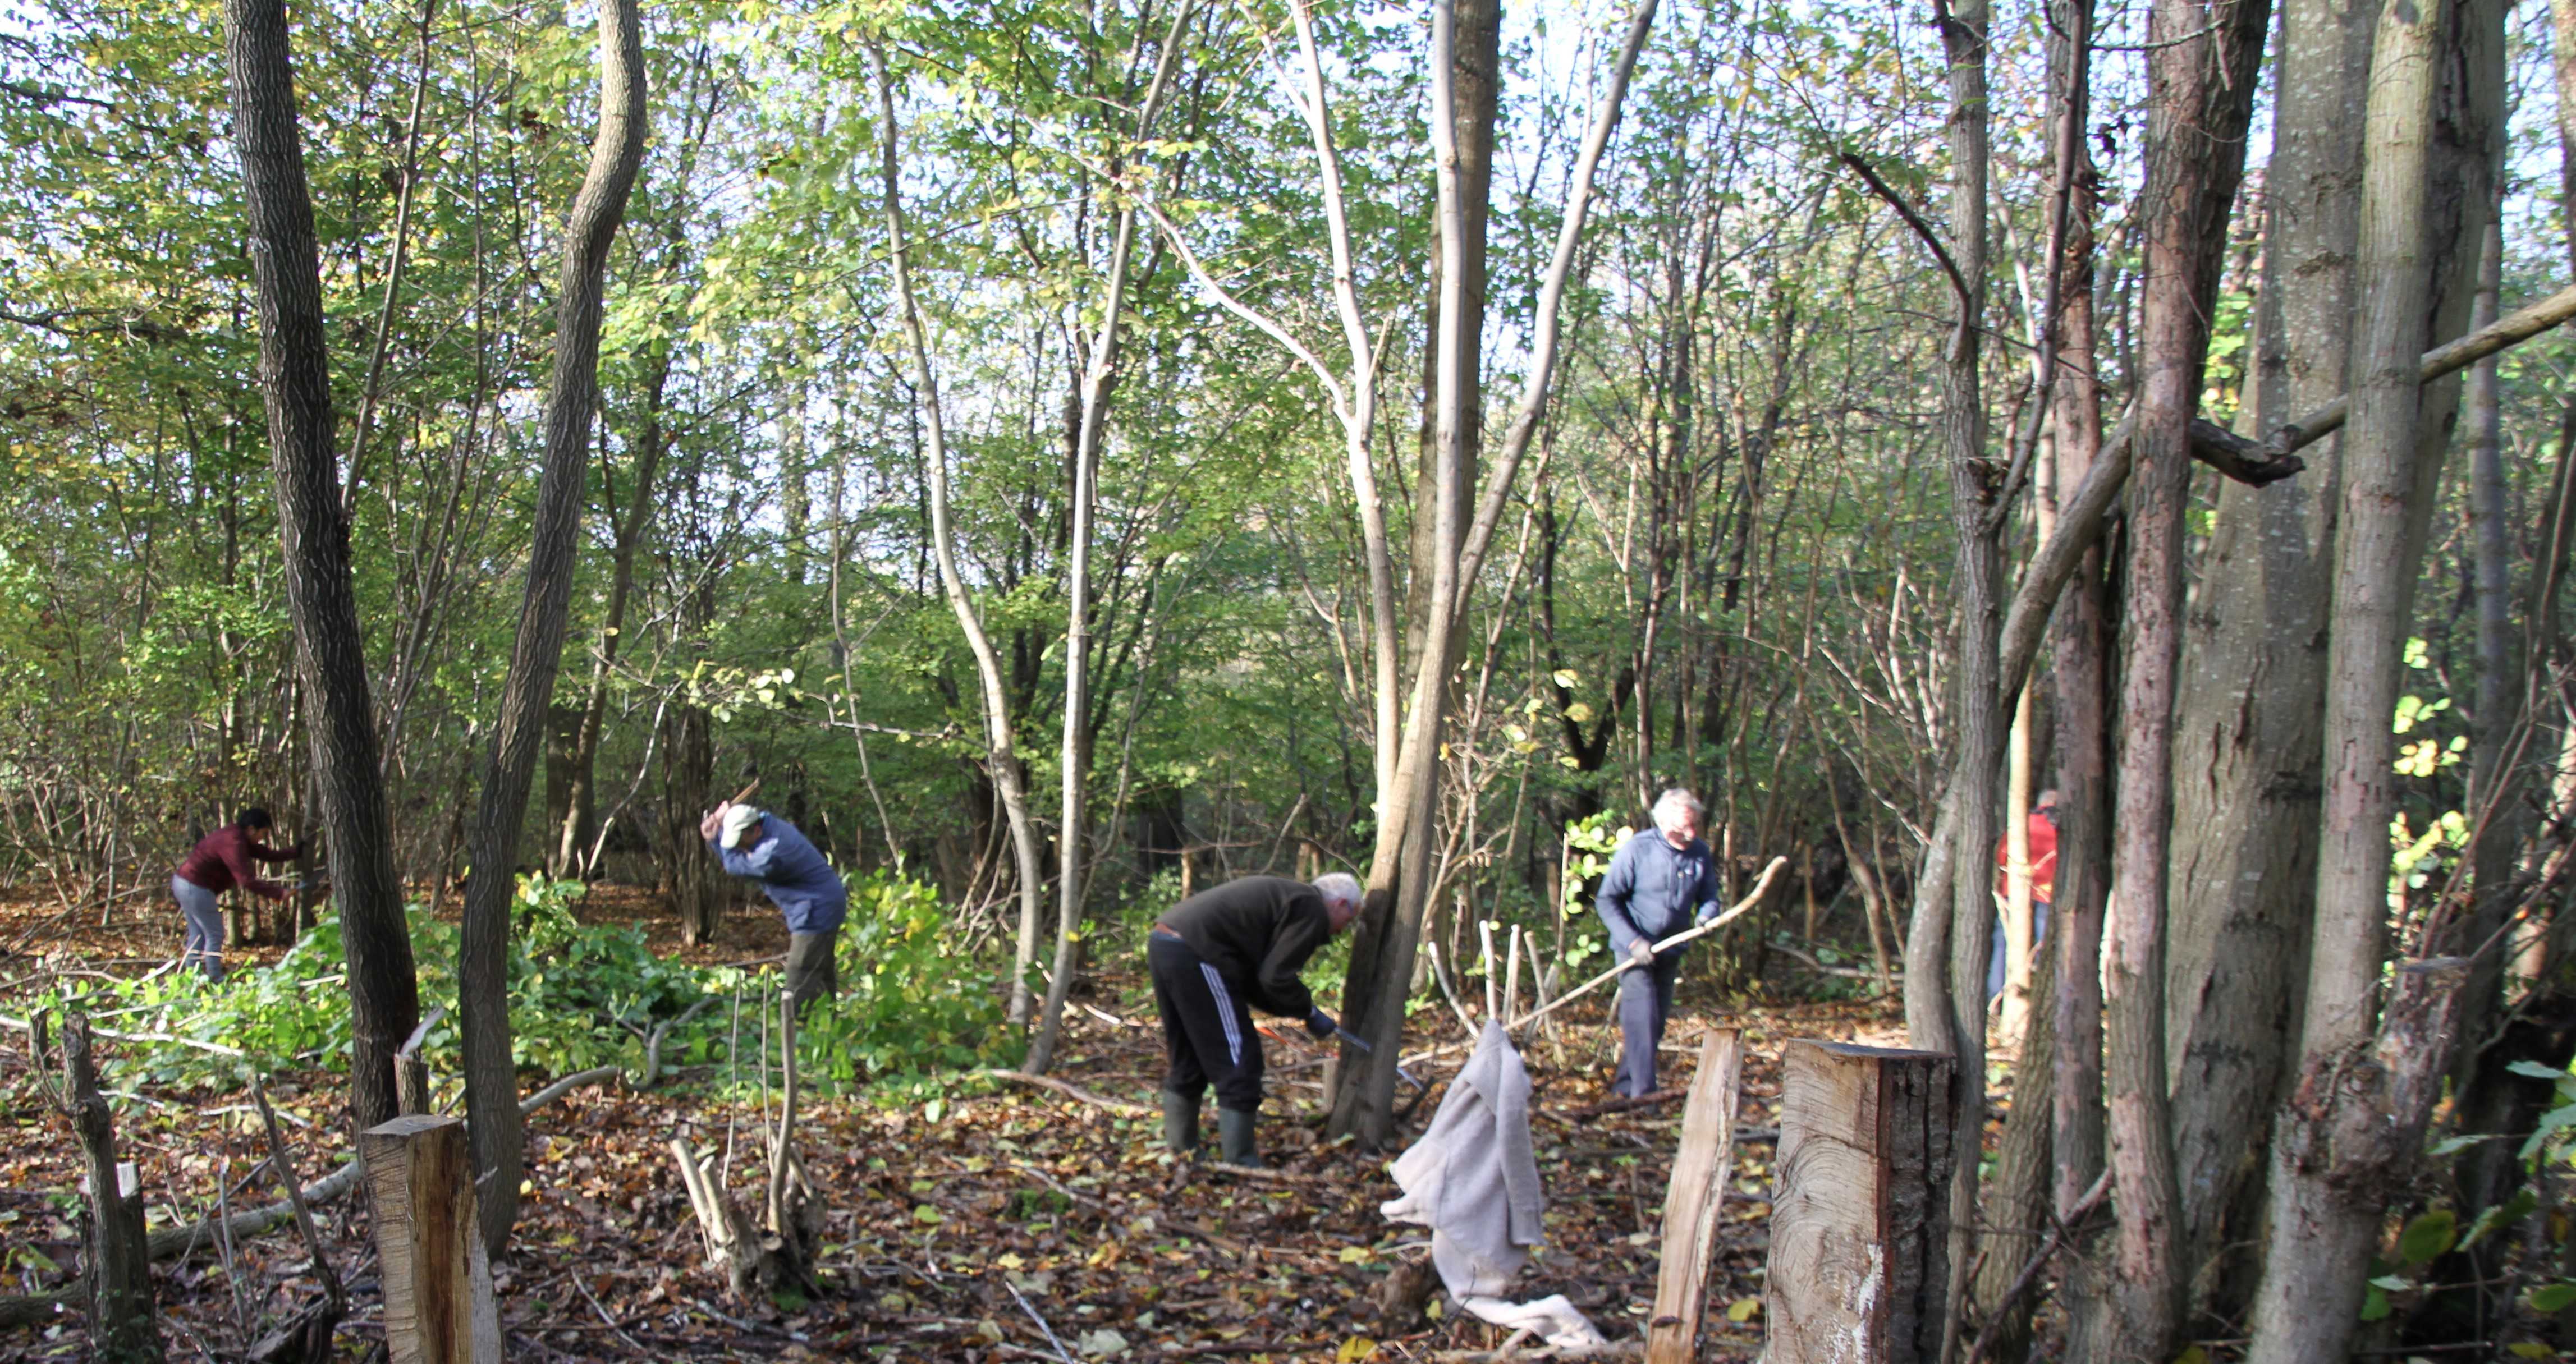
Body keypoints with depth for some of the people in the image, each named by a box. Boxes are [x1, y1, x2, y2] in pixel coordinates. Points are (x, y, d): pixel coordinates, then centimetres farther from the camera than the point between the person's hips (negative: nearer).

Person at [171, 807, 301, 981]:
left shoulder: (237, 837, 11)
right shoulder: (232, 843, -21)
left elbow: (266, 854, 17)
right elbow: (246, 881, -27)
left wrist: (298, 852, 15)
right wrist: (278, 893, -25)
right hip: (195, 887, -11)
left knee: (197, 934, 17)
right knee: (215, 935, -3)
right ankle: (215, 980, 0)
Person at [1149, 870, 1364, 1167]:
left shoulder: (1283, 894, 27)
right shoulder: (1311, 910, -2)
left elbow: (1254, 975, 24)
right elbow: (1277, 978, -9)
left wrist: (1296, 1011, 21)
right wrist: (1310, 1013, 6)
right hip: (1196, 954, -10)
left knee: (1186, 1062, 22)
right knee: (1237, 1065, 1)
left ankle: (1180, 1148, 32)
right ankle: (1239, 1162, 6)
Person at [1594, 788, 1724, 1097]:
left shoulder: (1700, 853, -4)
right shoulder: (1637, 849, -18)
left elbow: (1709, 896, 8)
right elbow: (1606, 900, -14)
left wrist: (1706, 917, -17)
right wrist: (1633, 941, -23)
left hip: (1670, 950, 6)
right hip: (1635, 948, -6)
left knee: (1657, 1023, 13)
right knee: (1642, 1019, -15)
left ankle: (1625, 1083, 27)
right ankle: (1643, 1093, -13)